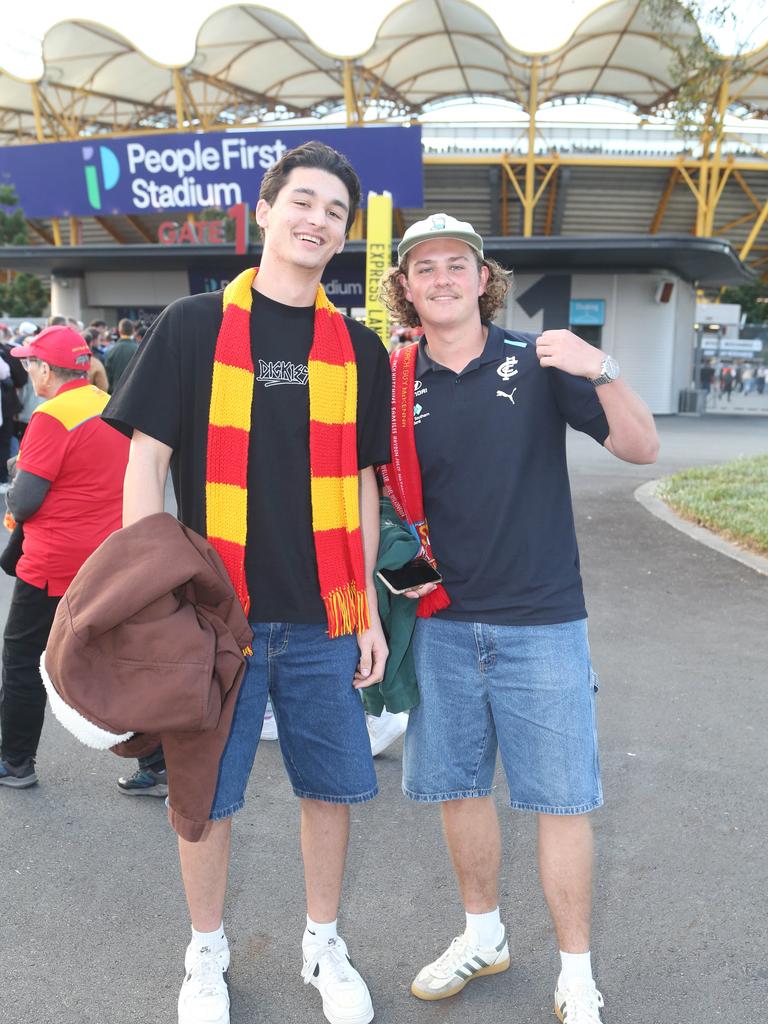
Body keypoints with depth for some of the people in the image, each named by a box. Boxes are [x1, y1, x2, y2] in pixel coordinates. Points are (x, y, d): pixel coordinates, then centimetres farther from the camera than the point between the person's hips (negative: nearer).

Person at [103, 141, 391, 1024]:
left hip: (322, 618, 3)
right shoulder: (194, 324, -2)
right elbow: (146, 462, -3)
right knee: (205, 795, 10)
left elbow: (361, 485, 10)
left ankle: (323, 944, 36)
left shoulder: (357, 348, 6)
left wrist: (367, 611, 8)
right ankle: (206, 953, 35)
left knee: (332, 787, 12)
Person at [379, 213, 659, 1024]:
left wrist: (601, 372, -25)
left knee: (561, 799, 5)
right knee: (457, 787, 15)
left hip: (540, 621, -2)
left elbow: (642, 448, -9)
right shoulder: (396, 385, 1)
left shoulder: (538, 363, -5)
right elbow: (381, 494, 11)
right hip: (441, 622, 3)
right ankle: (483, 935, 39)